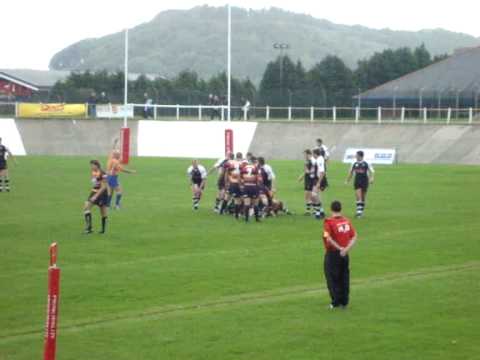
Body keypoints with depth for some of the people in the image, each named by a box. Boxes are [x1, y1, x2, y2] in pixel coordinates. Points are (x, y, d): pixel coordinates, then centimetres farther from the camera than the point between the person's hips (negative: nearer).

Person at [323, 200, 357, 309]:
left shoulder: (329, 222, -13)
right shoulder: (347, 221, 4)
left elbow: (328, 239, -24)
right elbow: (354, 237, 0)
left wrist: (339, 248, -18)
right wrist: (346, 249, -8)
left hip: (333, 253, -5)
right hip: (344, 254, 5)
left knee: (332, 279, 4)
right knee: (344, 278, 14)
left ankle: (336, 302, 3)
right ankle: (344, 302, 18)